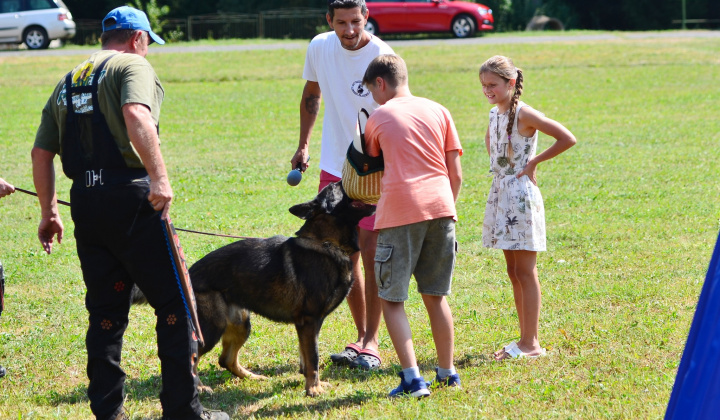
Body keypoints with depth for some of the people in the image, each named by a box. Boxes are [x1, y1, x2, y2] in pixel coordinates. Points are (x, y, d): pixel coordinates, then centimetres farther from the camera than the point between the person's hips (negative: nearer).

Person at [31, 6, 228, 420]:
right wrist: (160, 176, -25)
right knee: (174, 302, 1)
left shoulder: (67, 82, 20)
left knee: (105, 311, 13)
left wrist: (49, 212, 23)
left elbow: (41, 153, 17)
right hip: (131, 198, -7)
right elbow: (136, 115, -21)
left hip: (84, 201, 7)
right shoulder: (133, 65, 0)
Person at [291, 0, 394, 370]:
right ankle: (360, 336, 19)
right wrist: (303, 145, 14)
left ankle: (371, 343, -2)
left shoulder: (383, 57, -16)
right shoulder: (320, 47, 0)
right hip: (334, 168, 5)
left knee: (371, 255, -8)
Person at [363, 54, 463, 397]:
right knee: (436, 295, 16)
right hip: (440, 205, 4)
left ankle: (412, 378, -8)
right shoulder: (438, 111, 13)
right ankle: (447, 373, 20)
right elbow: (456, 174, 11)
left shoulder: (378, 117, 7)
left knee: (391, 298, 2)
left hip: (400, 211, -4)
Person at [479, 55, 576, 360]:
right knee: (513, 272, 11)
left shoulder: (524, 114, -14)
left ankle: (531, 344, -2)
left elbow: (567, 139, -19)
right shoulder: (494, 114, 9)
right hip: (500, 194, 8)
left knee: (525, 272, -5)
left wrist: (534, 162, -12)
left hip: (521, 195, -8)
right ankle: (525, 339, 17)